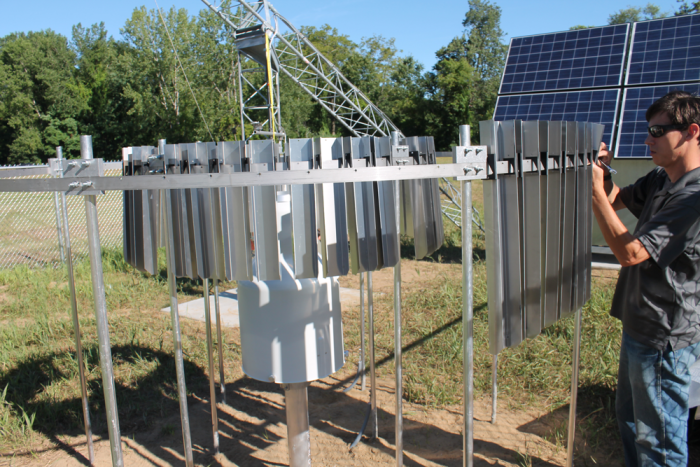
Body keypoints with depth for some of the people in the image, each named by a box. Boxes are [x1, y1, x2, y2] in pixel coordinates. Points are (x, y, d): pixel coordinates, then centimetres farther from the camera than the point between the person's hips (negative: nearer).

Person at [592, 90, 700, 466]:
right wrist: (603, 172, -4)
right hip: (639, 325, 9)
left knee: (658, 437, 9)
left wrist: (596, 191, -24)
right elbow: (618, 199, 17)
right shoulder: (660, 180, 4)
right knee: (629, 414, 25)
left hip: (665, 338, -9)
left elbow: (630, 252, -26)